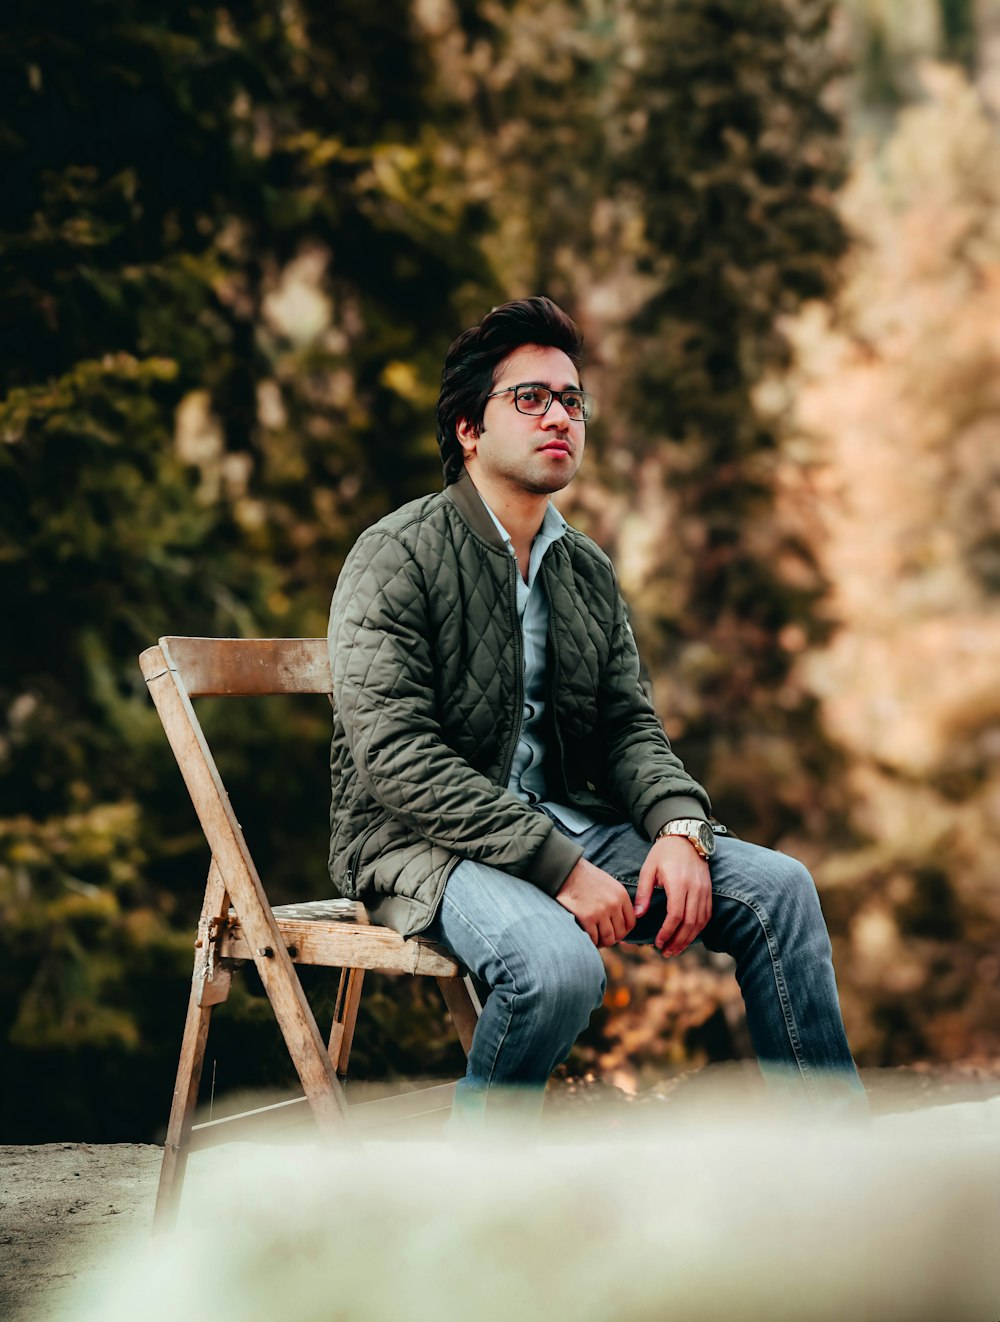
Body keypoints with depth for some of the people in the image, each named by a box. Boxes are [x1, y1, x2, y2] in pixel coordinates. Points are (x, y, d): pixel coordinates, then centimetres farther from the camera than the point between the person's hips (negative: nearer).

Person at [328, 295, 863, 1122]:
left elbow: (628, 725, 13)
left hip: (561, 826, 7)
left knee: (777, 886, -6)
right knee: (560, 962, -36)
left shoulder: (588, 570, 14)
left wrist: (680, 827, -11)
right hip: (421, 845, -7)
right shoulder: (397, 557, -10)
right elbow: (399, 758, -19)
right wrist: (560, 868, -25)